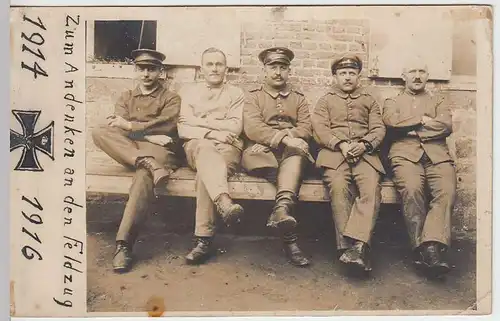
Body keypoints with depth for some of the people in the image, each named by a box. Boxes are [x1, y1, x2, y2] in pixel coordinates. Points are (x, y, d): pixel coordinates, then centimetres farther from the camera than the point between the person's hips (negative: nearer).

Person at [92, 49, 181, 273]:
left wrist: (131, 125, -8)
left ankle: (124, 244, -41)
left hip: (159, 151, -4)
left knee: (144, 175, -38)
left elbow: (167, 125, -4)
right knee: (98, 132, -25)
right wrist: (148, 135, -9)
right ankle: (146, 162, -38)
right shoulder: (126, 97, 25)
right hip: (126, 150, 4)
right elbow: (115, 126, 6)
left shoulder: (171, 98, 16)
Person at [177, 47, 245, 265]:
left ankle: (204, 238, -38)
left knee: (205, 172, -35)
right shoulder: (188, 91, 21)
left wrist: (200, 120, 0)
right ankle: (224, 203, -62)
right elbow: (183, 129, 7)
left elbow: (235, 128, 2)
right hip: (197, 146, 0)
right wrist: (211, 133, -9)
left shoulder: (236, 93, 19)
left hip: (228, 149, 0)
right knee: (206, 148, -38)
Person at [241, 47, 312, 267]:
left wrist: (286, 134, -15)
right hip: (262, 151, -1)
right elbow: (252, 128, -6)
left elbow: (306, 129, 6)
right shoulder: (254, 96, 14)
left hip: (292, 151, 1)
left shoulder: (298, 98, 22)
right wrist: (283, 139, -21)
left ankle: (282, 208, -55)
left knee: (299, 148, -35)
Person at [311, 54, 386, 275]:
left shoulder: (369, 101, 27)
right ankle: (347, 247, -33)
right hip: (334, 152, -1)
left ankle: (357, 245, -41)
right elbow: (320, 130, 8)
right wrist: (341, 145, -11)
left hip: (365, 153, 1)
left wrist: (364, 144, -10)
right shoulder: (325, 101, 24)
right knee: (339, 186, -33)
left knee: (371, 186, -32)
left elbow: (379, 129, 13)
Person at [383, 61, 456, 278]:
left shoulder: (438, 102, 29)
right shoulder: (392, 101, 26)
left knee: (446, 191, -30)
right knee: (412, 189, -33)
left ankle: (432, 247, -38)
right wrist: (423, 119, 4)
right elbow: (391, 121, 2)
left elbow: (446, 126, 6)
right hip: (406, 154, -1)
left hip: (438, 156, 2)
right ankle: (425, 250, -29)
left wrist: (409, 127, 2)